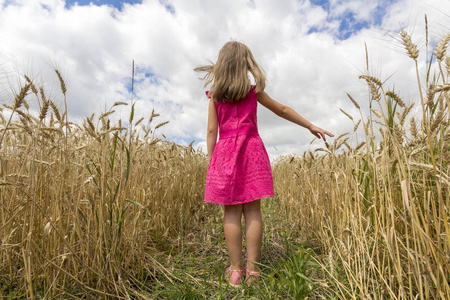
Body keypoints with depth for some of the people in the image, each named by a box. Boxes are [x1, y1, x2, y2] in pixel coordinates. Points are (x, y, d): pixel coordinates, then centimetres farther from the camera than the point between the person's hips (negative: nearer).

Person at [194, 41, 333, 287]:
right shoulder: (253, 90, 9)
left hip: (225, 152, 1)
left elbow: (212, 131, 4)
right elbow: (283, 111, 14)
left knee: (231, 212, 2)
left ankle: (235, 270, 9)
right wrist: (311, 126, 24)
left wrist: (210, 161, 8)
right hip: (251, 150, 0)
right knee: (252, 210, 1)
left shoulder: (215, 95, 9)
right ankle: (252, 269, 8)